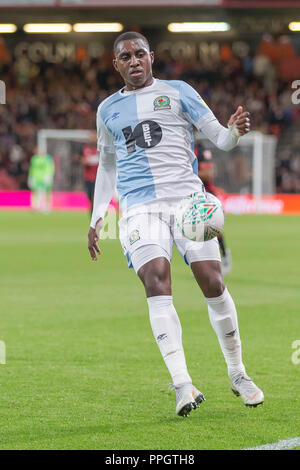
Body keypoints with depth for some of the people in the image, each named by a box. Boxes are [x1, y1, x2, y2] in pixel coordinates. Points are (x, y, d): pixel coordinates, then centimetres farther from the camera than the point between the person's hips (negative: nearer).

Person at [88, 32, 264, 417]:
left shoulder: (177, 93, 9)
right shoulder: (108, 110, 18)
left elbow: (218, 138, 5)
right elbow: (107, 166, 28)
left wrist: (235, 131, -18)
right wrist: (97, 218, 22)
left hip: (187, 196, -1)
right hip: (140, 207, 1)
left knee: (212, 281, -9)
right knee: (156, 280, -20)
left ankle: (237, 375, 11)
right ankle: (183, 385, -27)